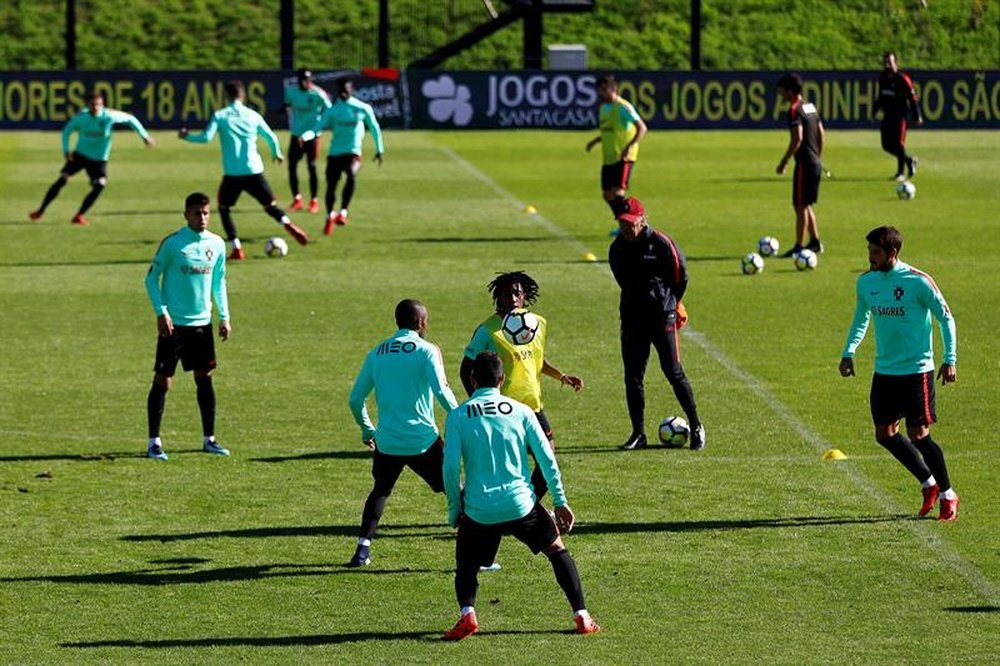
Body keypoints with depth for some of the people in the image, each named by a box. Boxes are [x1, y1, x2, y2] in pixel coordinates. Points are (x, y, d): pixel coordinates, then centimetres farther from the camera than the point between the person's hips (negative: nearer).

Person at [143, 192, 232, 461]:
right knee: (163, 380, -3)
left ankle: (209, 439, 18)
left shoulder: (217, 244, 5)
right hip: (174, 323, -5)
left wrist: (224, 317, 9)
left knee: (205, 377, 9)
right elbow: (152, 278, -5)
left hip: (202, 322, 5)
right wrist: (161, 312, -14)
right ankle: (154, 442, 2)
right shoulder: (172, 244, -10)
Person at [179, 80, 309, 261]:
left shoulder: (220, 116, -1)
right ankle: (288, 225, -19)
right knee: (271, 205, 12)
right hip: (254, 171, 2)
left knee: (224, 208, 16)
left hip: (232, 173, -2)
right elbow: (271, 137, 8)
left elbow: (206, 137, -10)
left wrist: (187, 136, 9)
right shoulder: (253, 115, 6)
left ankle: (237, 248, 2)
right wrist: (277, 153, 28)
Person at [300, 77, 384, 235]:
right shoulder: (332, 111, 3)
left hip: (353, 152, -2)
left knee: (351, 176, -32)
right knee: (331, 185, 5)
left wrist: (379, 149, 17)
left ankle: (343, 212, -27)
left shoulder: (363, 109, 0)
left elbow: (374, 128, 12)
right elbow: (318, 127, -6)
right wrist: (306, 136, -27)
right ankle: (330, 216, 29)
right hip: (334, 153, 2)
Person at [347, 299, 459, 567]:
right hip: (423, 439, -4)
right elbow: (441, 391, -17)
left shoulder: (376, 353, 9)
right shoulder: (426, 350, -5)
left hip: (387, 441, 4)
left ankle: (363, 549, 14)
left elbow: (356, 399, 12)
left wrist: (367, 430, 26)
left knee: (381, 490, 25)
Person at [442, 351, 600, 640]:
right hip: (521, 505, 1)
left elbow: (451, 468, -7)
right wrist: (560, 502, 10)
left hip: (479, 511, 0)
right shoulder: (521, 411, 2)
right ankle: (582, 617, 14)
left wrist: (455, 511, 5)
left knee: (466, 566, 20)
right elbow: (547, 458, 1)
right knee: (557, 550, 21)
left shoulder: (458, 416, -1)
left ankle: (467, 614, -9)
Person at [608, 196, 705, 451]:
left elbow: (681, 276, 2)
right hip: (632, 318, 5)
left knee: (674, 373, -4)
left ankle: (696, 427, 9)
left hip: (662, 317, -5)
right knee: (633, 376, 3)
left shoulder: (661, 244, -10)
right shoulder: (617, 249, 5)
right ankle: (638, 433, 12)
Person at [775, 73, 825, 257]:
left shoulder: (795, 110, -14)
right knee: (805, 204, 18)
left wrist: (784, 162, -16)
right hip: (816, 162, 9)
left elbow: (797, 139, -21)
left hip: (804, 163, -9)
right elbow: (821, 134, 18)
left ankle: (799, 247, -3)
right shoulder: (811, 107, 13)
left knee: (800, 206, -4)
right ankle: (815, 242, 20)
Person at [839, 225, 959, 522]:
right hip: (884, 371, 6)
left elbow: (945, 317, -5)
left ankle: (947, 495, 11)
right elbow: (861, 319, 19)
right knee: (885, 434, 5)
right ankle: (928, 484, 24)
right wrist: (848, 352, 7)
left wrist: (950, 359, -9)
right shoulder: (866, 282, 3)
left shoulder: (918, 282, -13)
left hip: (917, 370, -6)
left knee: (918, 435, -6)